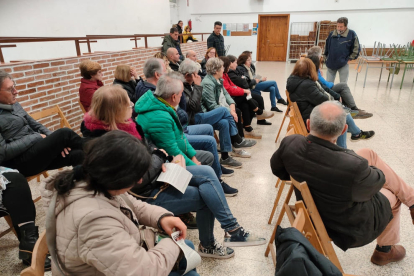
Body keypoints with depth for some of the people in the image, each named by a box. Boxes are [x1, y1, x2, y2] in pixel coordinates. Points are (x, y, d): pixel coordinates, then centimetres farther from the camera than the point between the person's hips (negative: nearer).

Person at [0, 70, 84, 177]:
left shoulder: (13, 104, 11)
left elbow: (34, 124, 14)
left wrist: (56, 142, -3)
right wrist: (37, 137, -15)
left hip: (36, 148, 8)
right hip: (21, 162, -7)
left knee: (77, 155, -14)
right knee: (65, 133, -20)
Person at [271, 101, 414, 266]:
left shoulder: (289, 144, -29)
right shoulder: (353, 167, -40)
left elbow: (277, 169, -7)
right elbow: (377, 181, -16)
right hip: (351, 228, -4)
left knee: (368, 154, 11)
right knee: (392, 195, 27)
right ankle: (384, 251, 50)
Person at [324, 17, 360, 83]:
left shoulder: (351, 34, -6)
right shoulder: (332, 34, 4)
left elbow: (356, 48, -1)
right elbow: (326, 47, 18)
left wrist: (350, 58, -5)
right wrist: (325, 56, 13)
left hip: (343, 64, -3)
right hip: (331, 64, 3)